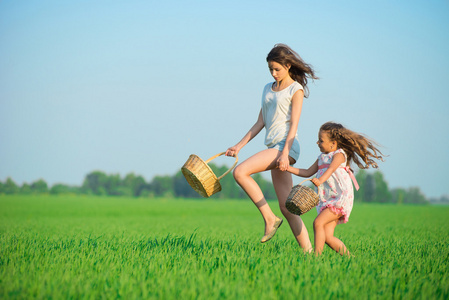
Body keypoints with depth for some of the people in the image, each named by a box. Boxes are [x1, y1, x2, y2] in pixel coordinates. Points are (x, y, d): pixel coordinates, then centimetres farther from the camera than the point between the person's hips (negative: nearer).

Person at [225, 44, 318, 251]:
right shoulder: (268, 89, 20)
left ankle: (269, 218, -13)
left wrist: (284, 154, -18)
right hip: (274, 147, 8)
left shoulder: (295, 89, -1)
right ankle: (308, 251, 0)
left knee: (240, 172, -21)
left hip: (286, 146, -7)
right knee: (286, 207, 1)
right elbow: (260, 123, 20)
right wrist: (239, 146, 14)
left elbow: (293, 124, -9)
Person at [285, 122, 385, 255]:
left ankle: (316, 255, -24)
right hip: (327, 201, 8)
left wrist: (321, 179, -42)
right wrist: (288, 168, 18)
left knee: (318, 223, -22)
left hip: (341, 198, -8)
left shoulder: (339, 154, -4)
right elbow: (307, 172, 26)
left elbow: (331, 168, -23)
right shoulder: (321, 158, 21)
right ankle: (348, 256, 6)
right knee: (327, 237, -3)